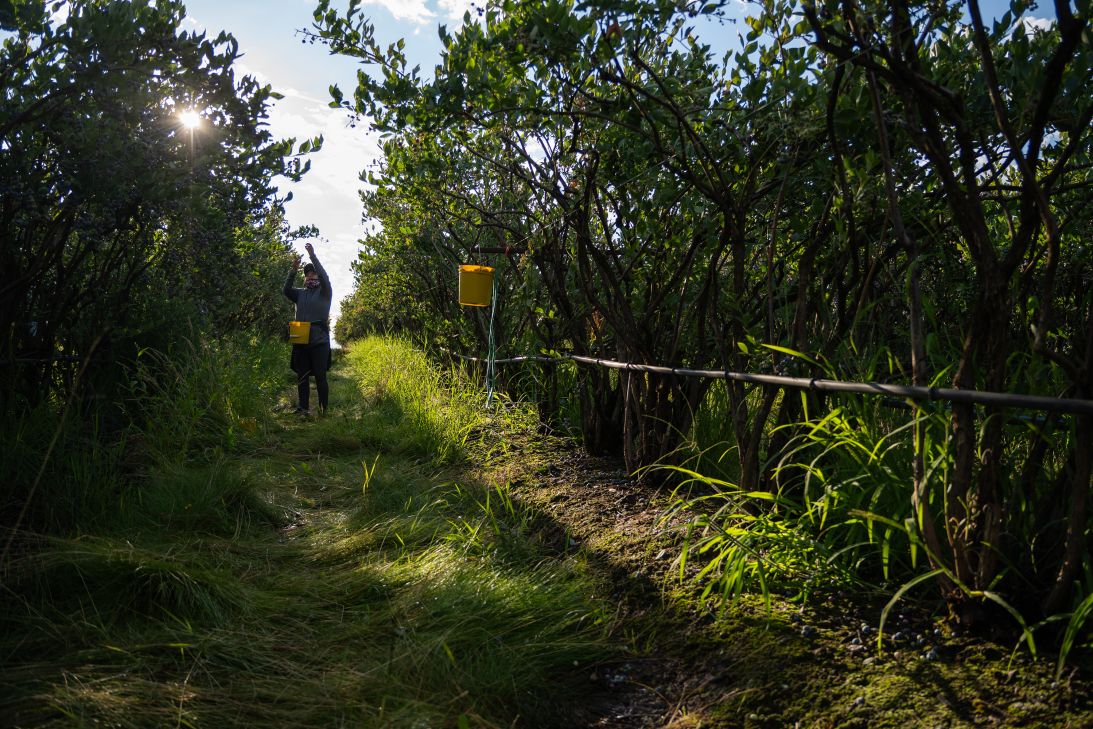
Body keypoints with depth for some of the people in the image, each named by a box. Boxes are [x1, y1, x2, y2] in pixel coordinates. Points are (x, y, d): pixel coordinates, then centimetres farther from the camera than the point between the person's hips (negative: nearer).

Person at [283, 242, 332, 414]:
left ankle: (323, 410, -1)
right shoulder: (300, 293, 17)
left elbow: (325, 277, -12)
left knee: (320, 376, -5)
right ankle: (303, 408, 8)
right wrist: (293, 270, -13)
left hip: (319, 342, -4)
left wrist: (312, 255, -17)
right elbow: (287, 290, -1)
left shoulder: (324, 292, 6)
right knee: (302, 376, 4)